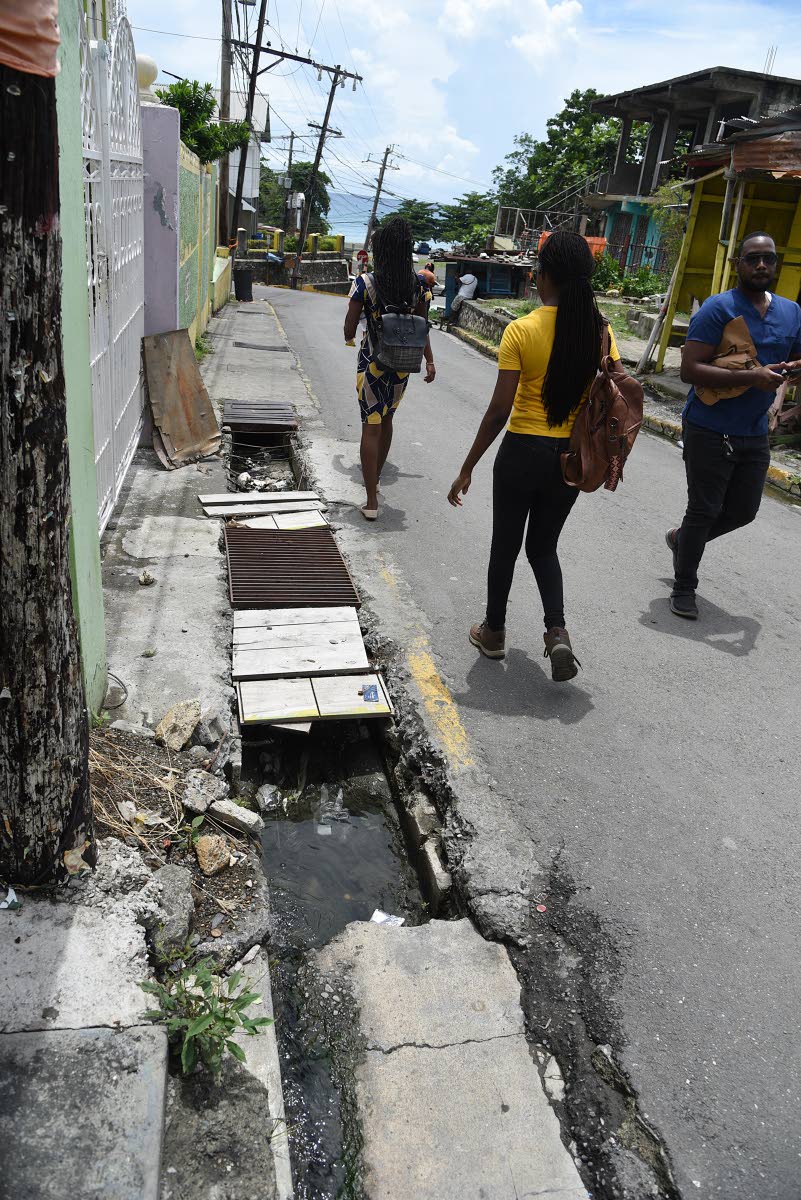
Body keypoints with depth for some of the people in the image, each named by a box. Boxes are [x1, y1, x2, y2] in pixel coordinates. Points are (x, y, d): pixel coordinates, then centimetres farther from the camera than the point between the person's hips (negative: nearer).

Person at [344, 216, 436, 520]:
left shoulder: (365, 284, -12)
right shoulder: (419, 285, -3)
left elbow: (349, 332, -8)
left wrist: (350, 336, 14)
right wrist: (430, 361, 14)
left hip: (372, 364, -4)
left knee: (371, 426, 1)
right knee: (386, 420, 22)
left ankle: (371, 501, -2)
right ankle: (375, 479, 41)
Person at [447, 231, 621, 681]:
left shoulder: (521, 330, -13)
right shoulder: (600, 331, -3)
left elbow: (499, 410, -15)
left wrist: (468, 468, -7)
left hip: (523, 453, -3)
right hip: (571, 457, 4)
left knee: (505, 546, 16)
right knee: (544, 547, 21)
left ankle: (494, 631, 32)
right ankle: (557, 631, 3)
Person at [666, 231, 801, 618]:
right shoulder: (718, 308, -12)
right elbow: (690, 370, -20)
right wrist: (750, 378, -28)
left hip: (754, 435, 7)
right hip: (710, 433, -7)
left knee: (743, 511, 16)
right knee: (704, 512, 2)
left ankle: (681, 538, 41)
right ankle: (683, 588, 19)